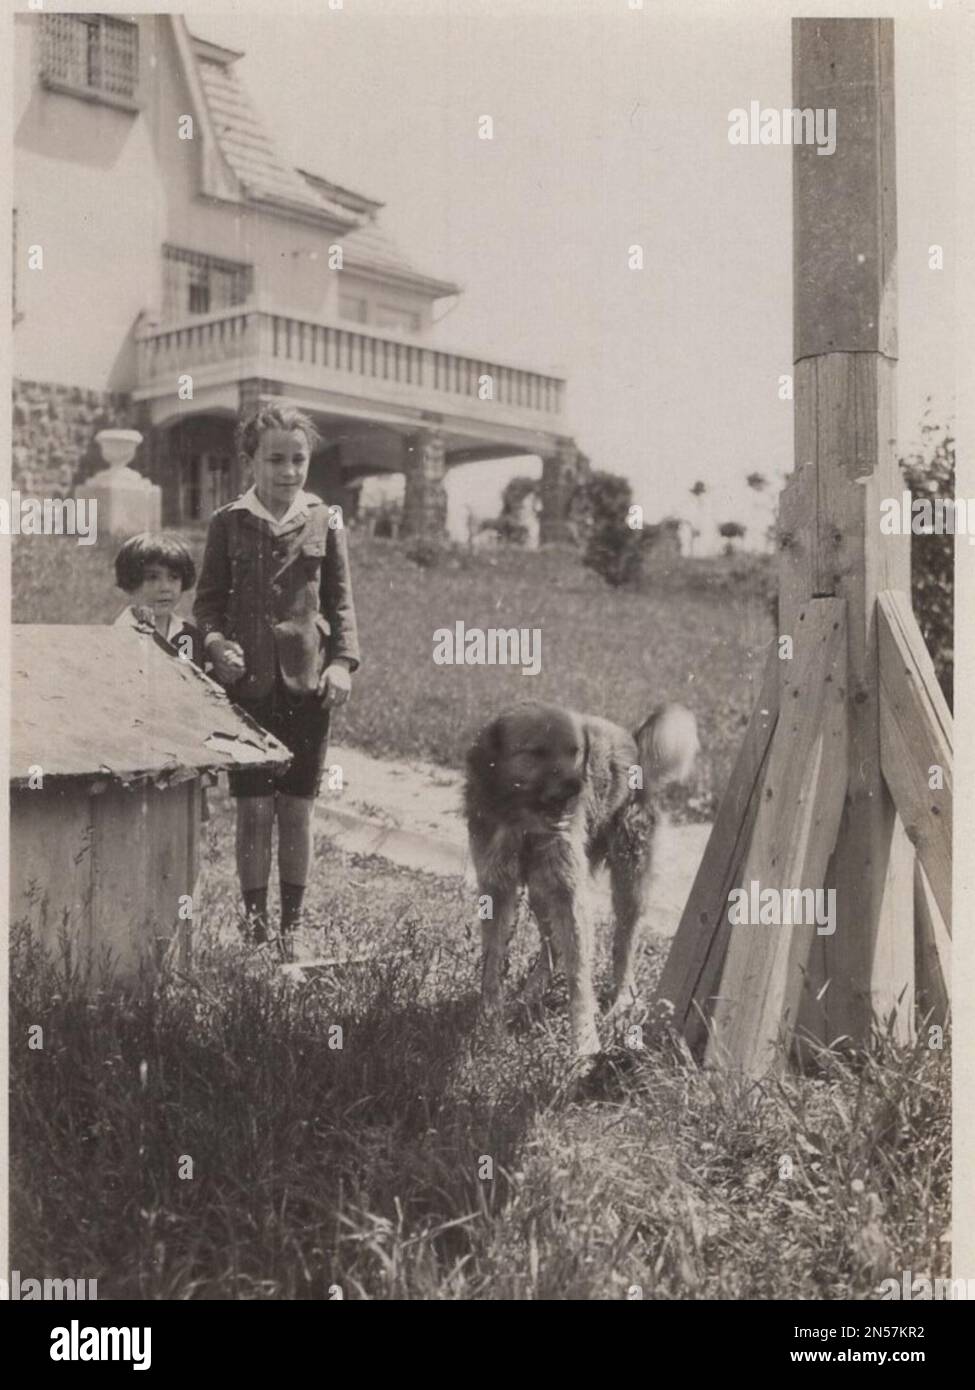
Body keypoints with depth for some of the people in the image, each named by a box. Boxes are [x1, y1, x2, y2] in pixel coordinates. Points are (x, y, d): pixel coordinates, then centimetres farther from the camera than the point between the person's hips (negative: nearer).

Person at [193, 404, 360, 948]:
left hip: (308, 683, 1)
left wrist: (343, 661, -6)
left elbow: (341, 601, 7)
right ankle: (254, 924, 14)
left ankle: (293, 926, 18)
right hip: (248, 682, 0)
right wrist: (215, 640, -13)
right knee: (253, 810, 2)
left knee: (297, 810, 6)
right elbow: (208, 598, 6)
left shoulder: (325, 521, 5)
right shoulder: (229, 522, 3)